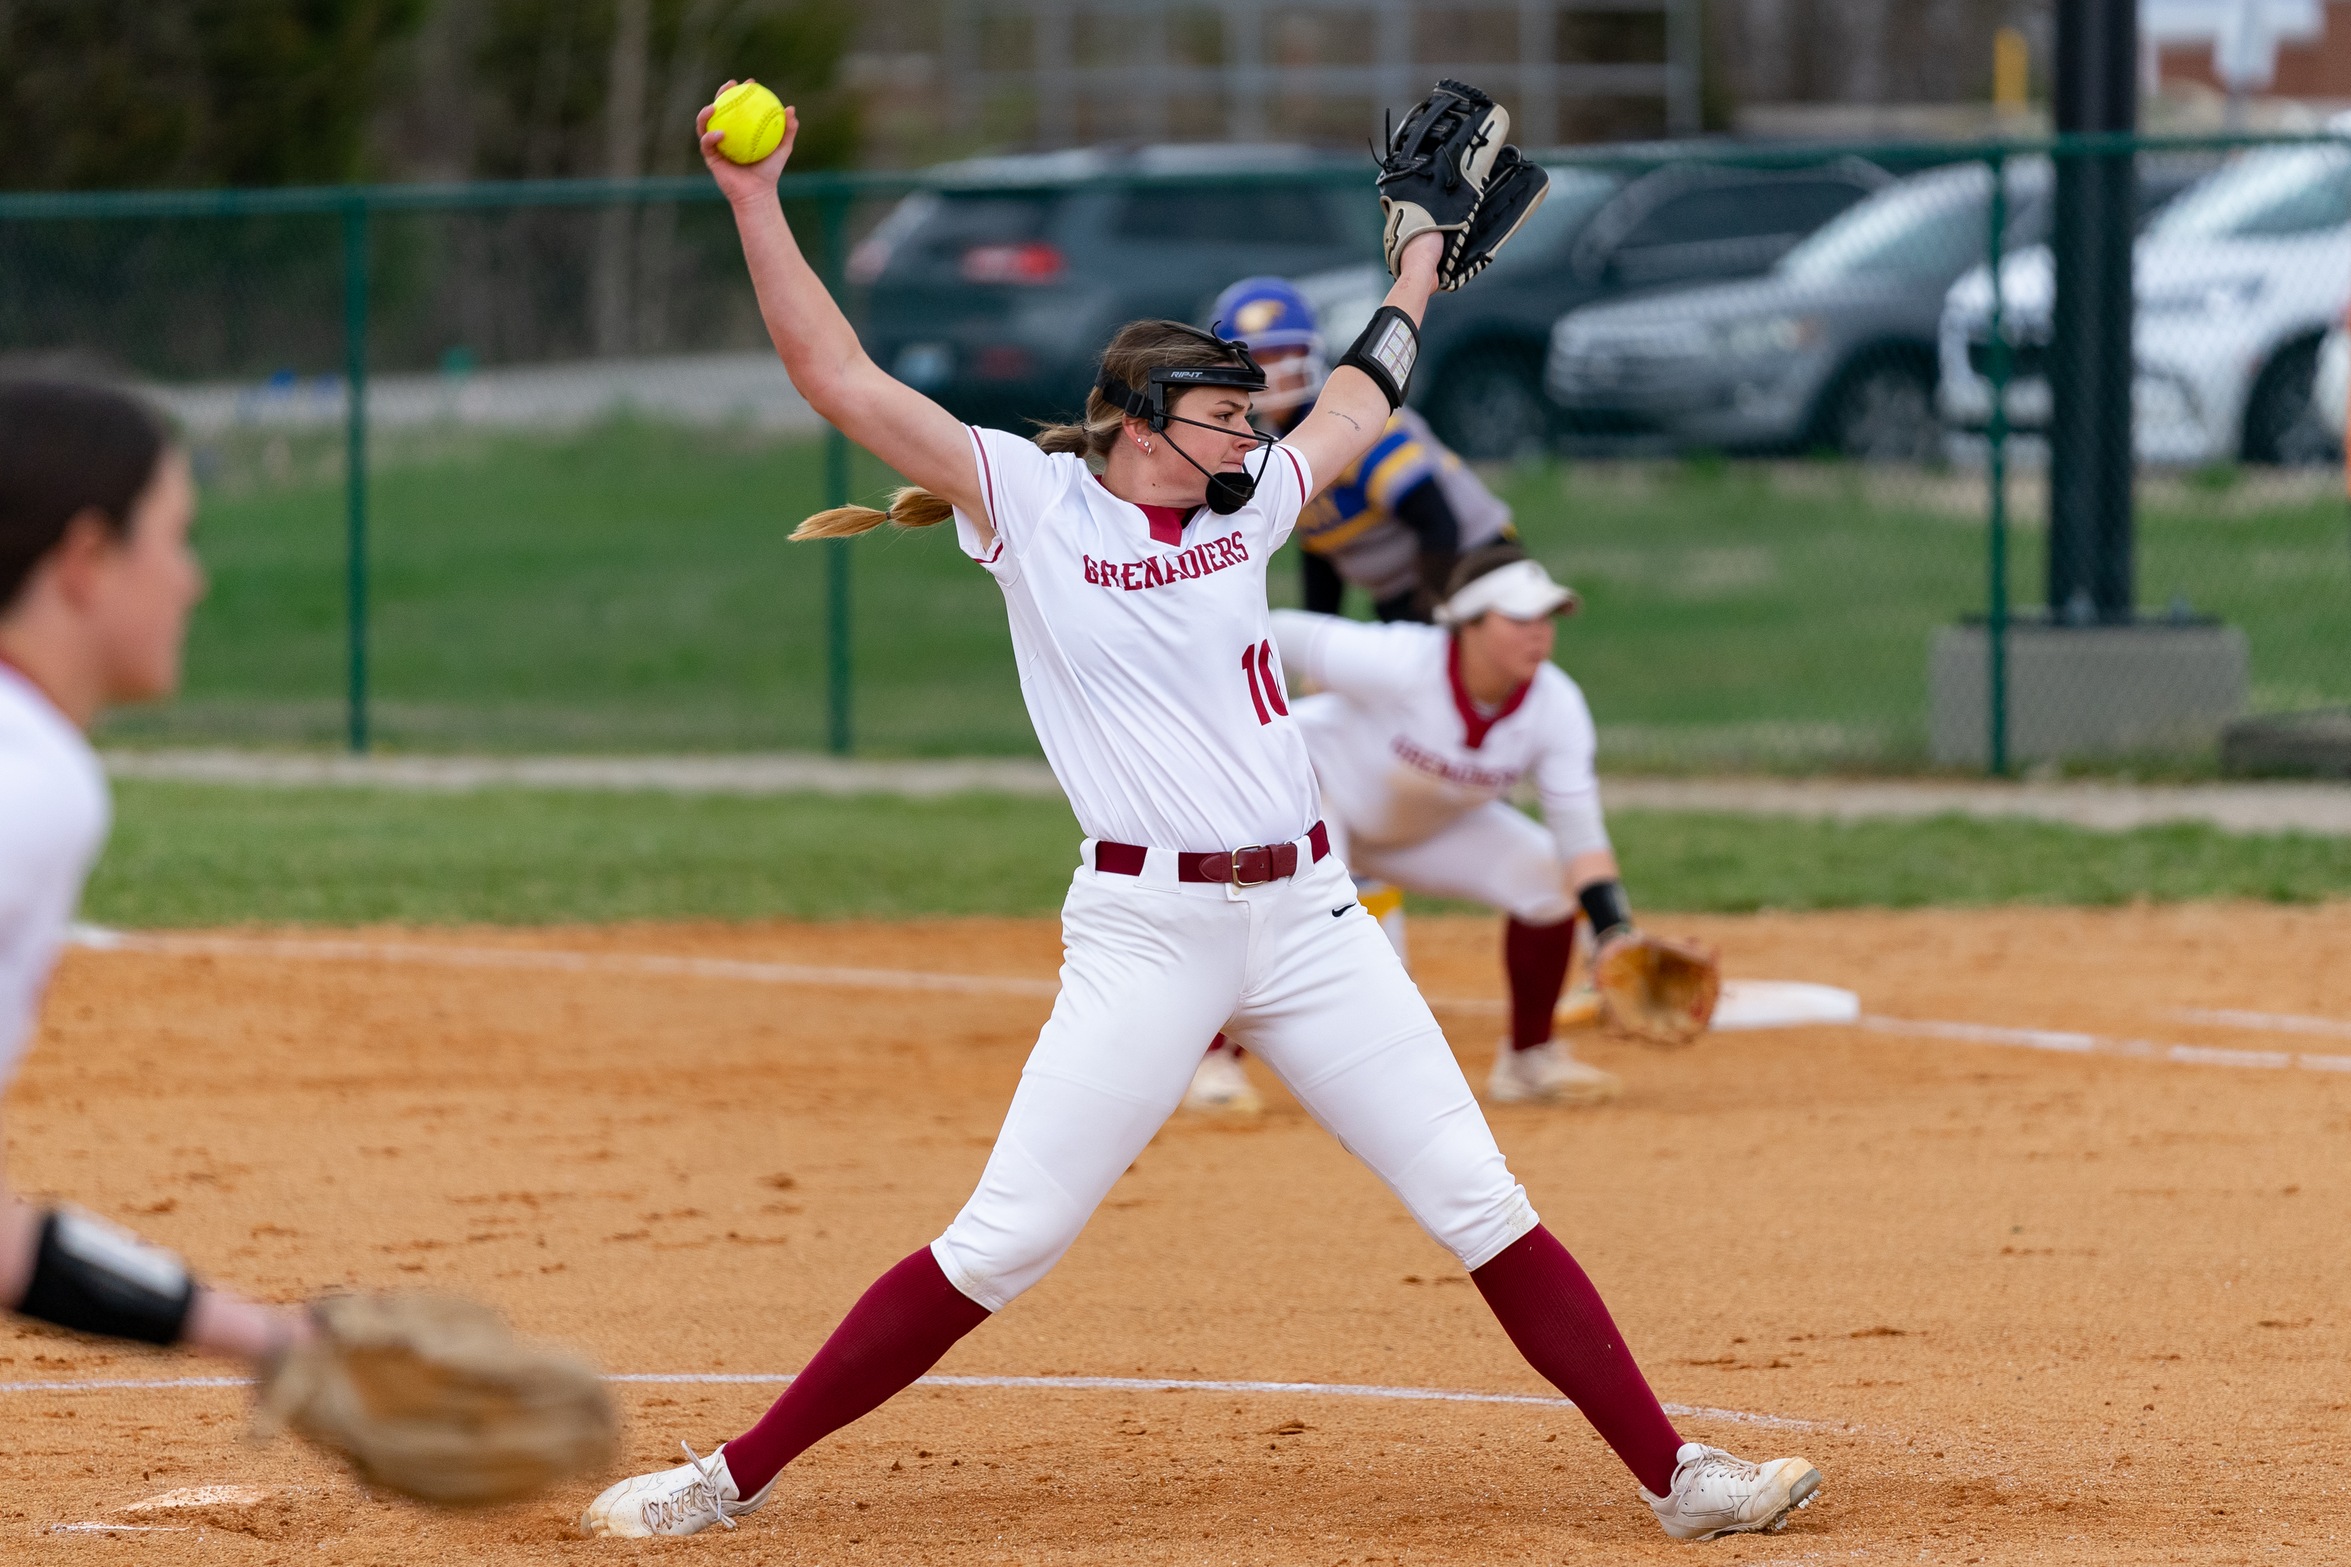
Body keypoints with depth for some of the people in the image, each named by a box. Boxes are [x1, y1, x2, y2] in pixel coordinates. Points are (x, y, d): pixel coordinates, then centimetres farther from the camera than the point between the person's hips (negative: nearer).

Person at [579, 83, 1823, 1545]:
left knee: (1481, 1205, 3)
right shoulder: (1031, 503, -2)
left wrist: (1422, 253, 42)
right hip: (1145, 931, -4)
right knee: (1001, 1245, -7)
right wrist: (755, 202, -13)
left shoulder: (1244, 507, 11)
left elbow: (1362, 395, 31)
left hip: (1308, 916, 5)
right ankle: (739, 1474, 3)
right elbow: (838, 376, -7)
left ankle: (1675, 1475, 7)